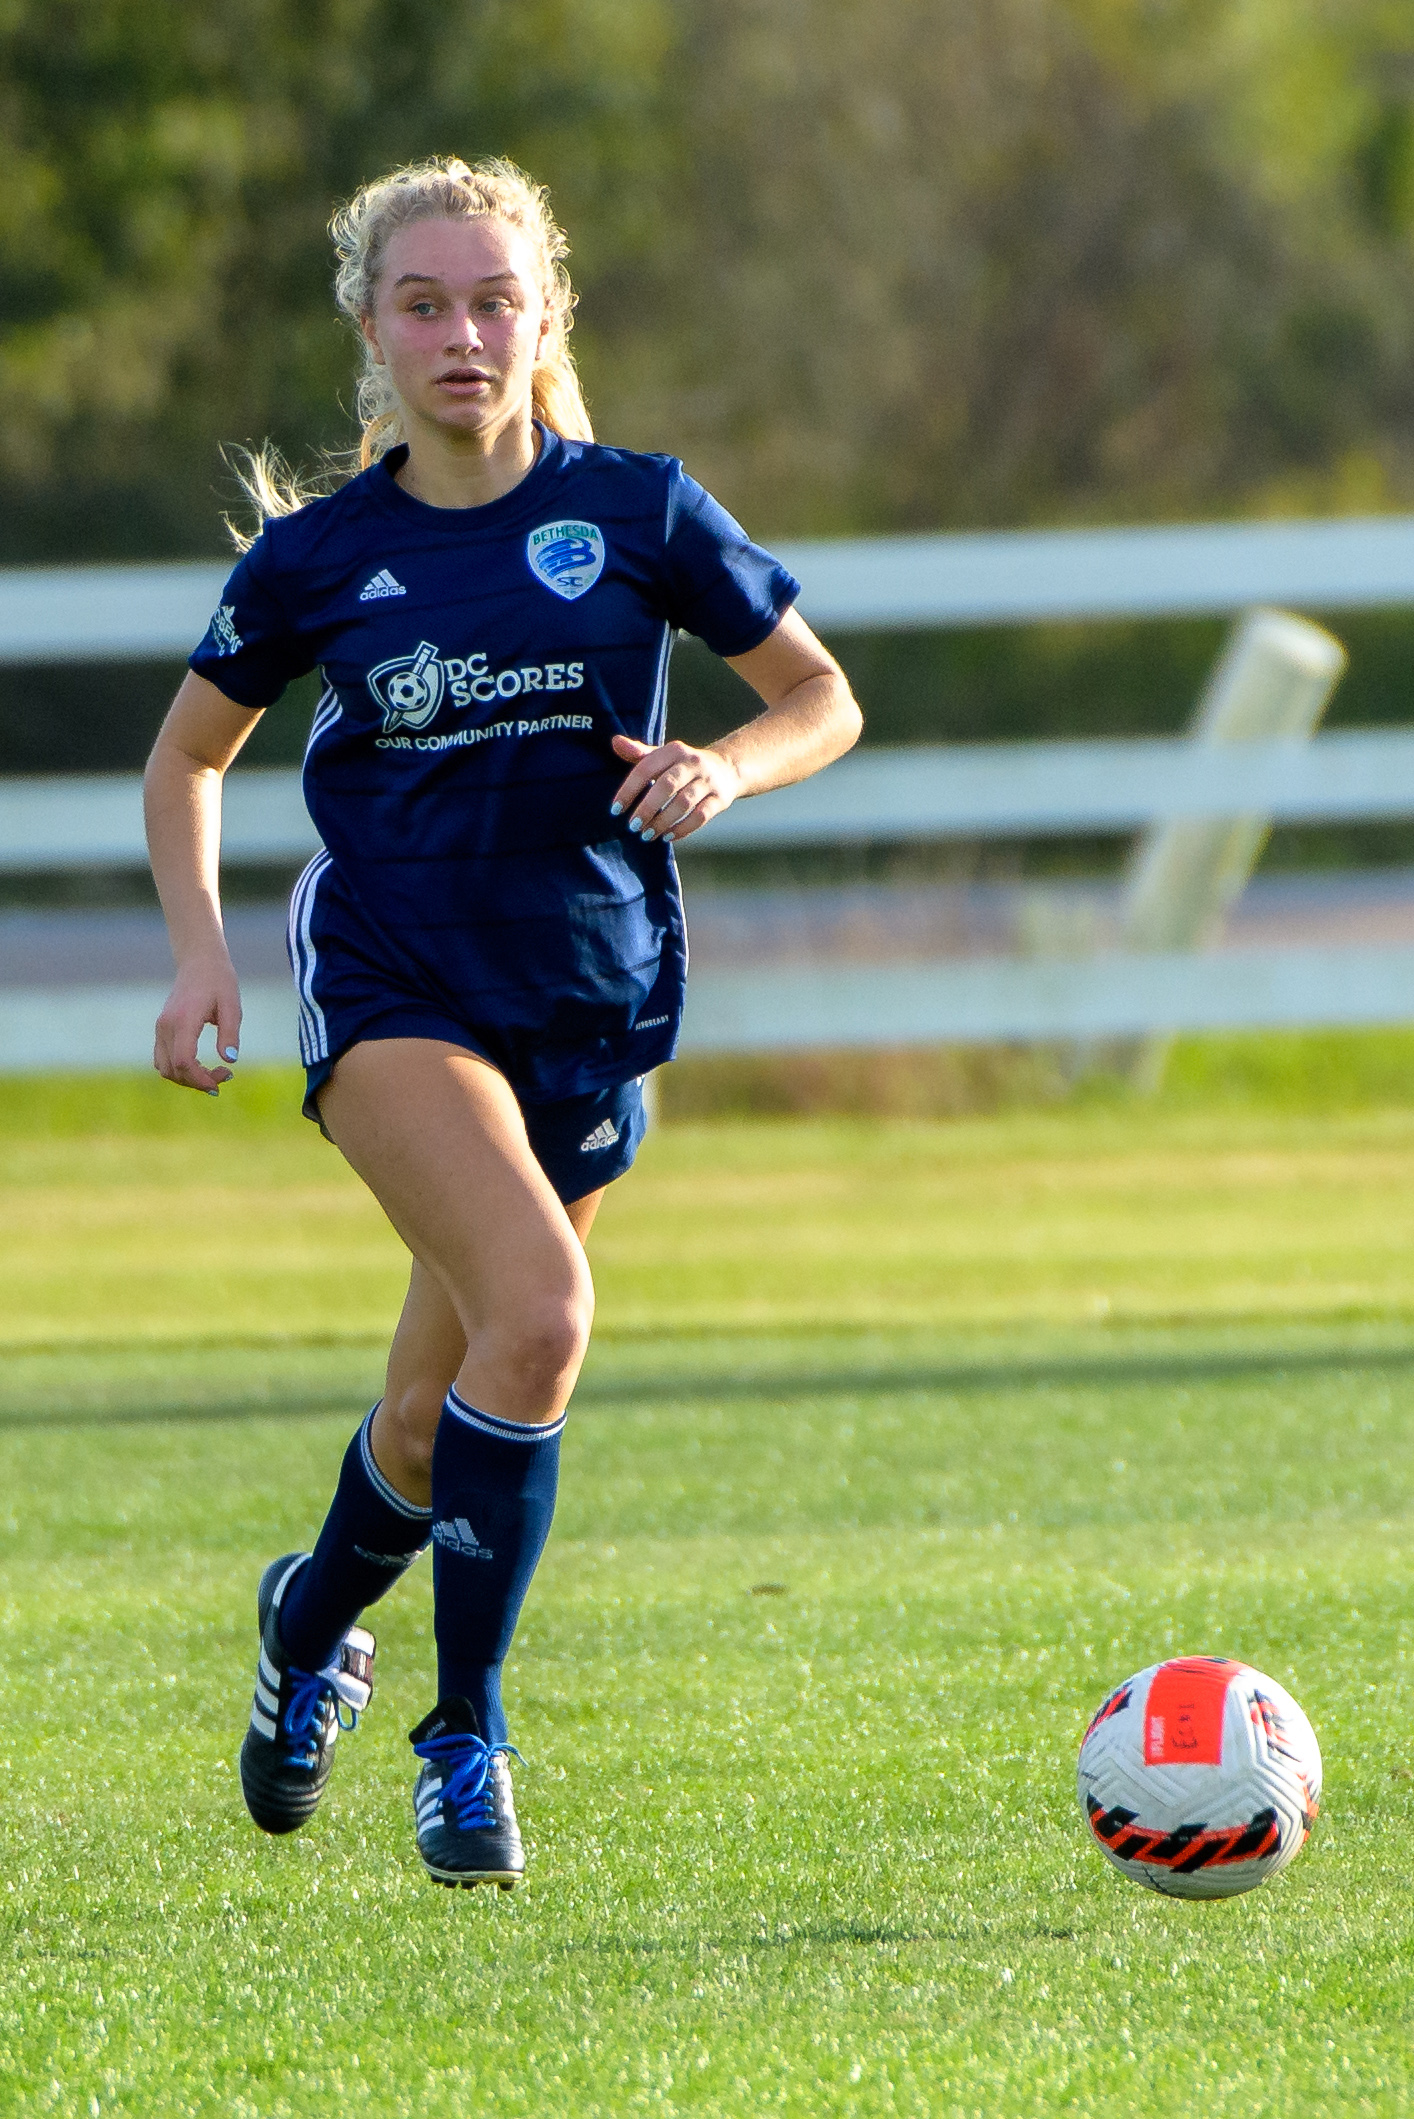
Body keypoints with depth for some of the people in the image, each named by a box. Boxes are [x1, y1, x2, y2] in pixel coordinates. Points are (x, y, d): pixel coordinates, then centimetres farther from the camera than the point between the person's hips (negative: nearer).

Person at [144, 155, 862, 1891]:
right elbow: (188, 756, 13)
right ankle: (464, 1734, -13)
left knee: (444, 1421, 8)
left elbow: (821, 698, 7)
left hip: (590, 997, 2)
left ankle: (314, 1620, 42)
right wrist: (198, 952, -1)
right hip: (392, 980, -2)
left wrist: (727, 766, -14)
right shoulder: (316, 553, -1)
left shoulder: (634, 511, -2)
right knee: (537, 1311, -26)